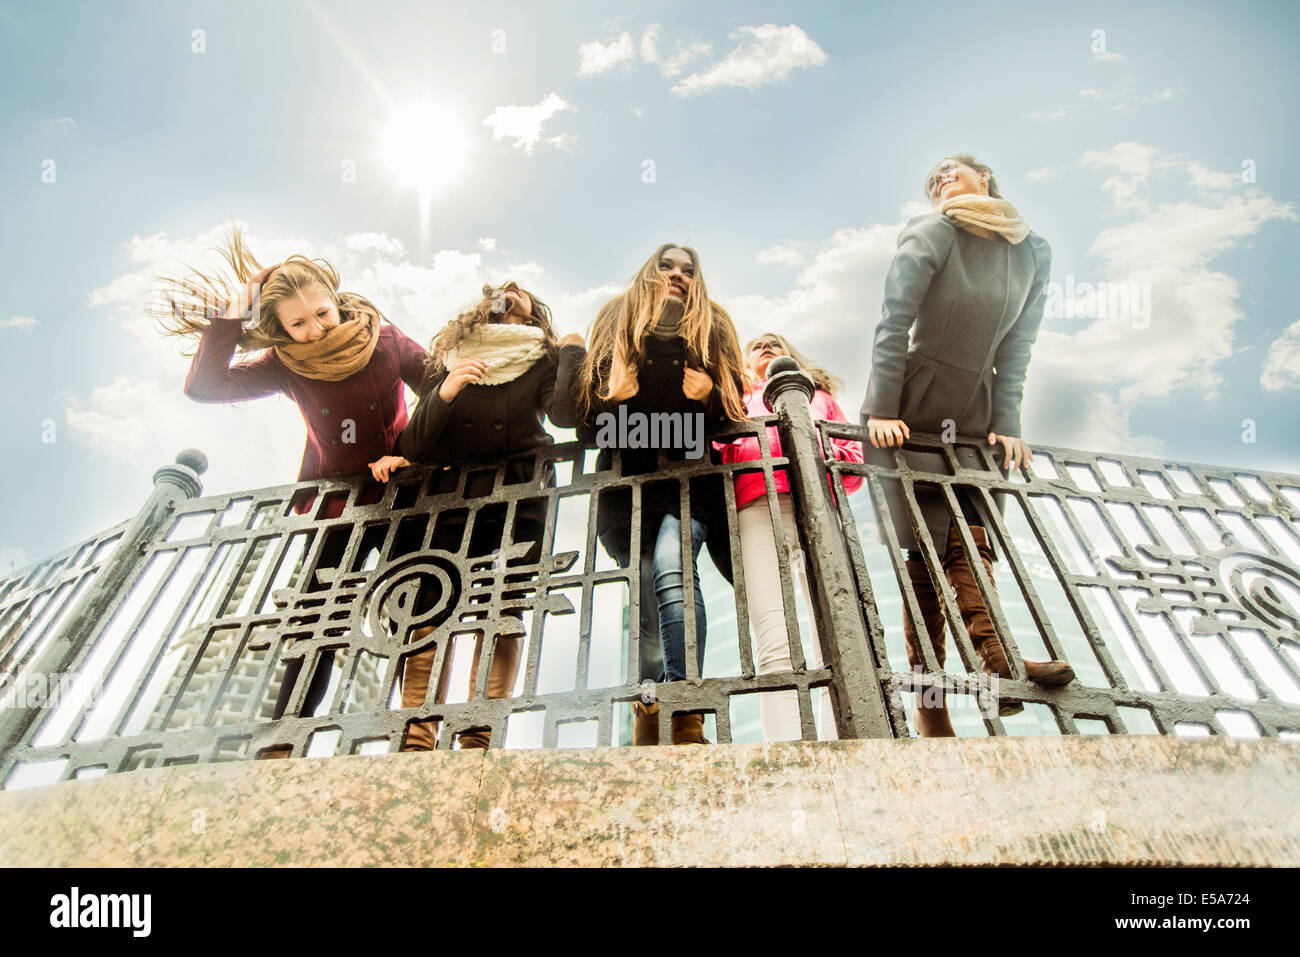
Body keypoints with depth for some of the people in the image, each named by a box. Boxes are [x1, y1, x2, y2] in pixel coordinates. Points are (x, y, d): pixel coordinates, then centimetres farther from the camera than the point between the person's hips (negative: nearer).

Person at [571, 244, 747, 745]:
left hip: (689, 473, -1)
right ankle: (650, 724, 1)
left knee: (671, 565, -27)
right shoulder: (615, 324, 20)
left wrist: (708, 395, -6)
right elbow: (587, 419, 12)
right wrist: (618, 400, -8)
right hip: (627, 476, 1)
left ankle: (686, 722, -30)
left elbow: (734, 414, 14)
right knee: (648, 595, -8)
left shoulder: (712, 328, 21)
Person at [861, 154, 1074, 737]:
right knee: (925, 547, -5)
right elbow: (892, 326, -11)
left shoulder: (1034, 253, 10)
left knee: (970, 536, -7)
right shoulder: (932, 236, -4)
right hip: (911, 413, -5)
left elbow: (1016, 350, 8)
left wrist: (1006, 425, 1)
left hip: (974, 417, 5)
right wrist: (882, 411, -18)